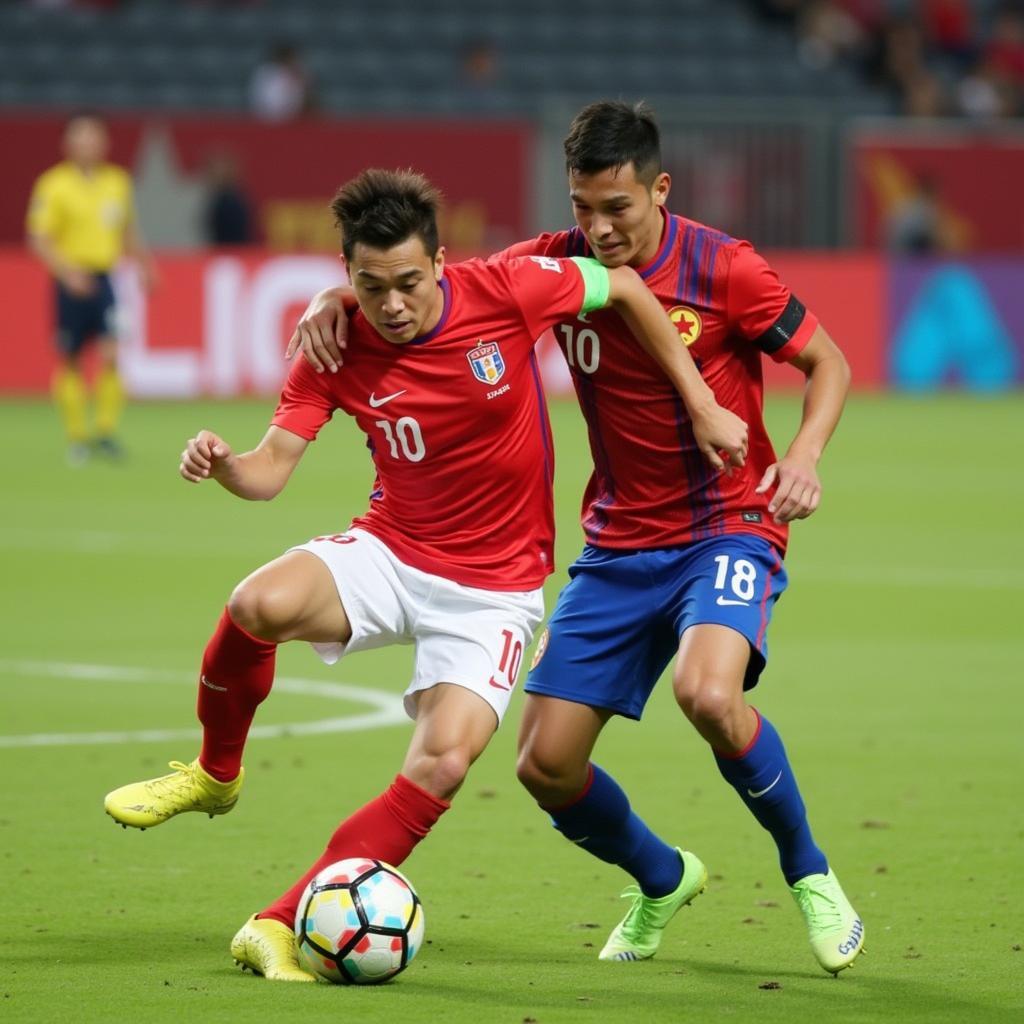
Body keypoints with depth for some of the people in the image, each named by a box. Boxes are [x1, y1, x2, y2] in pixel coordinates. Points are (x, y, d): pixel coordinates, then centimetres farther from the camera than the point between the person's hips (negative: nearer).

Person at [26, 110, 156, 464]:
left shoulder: (118, 181, 8)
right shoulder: (54, 185, -7)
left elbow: (128, 232, 23)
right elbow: (38, 238, -11)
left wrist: (143, 262, 11)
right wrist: (67, 271, -23)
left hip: (104, 280, 3)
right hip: (72, 282, -3)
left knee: (110, 353, -13)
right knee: (69, 362, 5)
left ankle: (107, 430, -5)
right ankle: (76, 436, 18)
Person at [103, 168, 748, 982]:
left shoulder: (504, 290, -15)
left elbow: (625, 288, 0)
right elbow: (272, 469, -12)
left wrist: (701, 406, 1)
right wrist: (224, 465, -36)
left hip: (494, 590, -1)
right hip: (390, 553, 1)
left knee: (444, 761, -22)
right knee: (260, 604, -31)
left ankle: (282, 927, -11)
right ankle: (216, 774, -2)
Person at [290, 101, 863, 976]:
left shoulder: (722, 269, -13)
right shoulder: (560, 265, -4)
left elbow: (827, 362, -2)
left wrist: (805, 455, -21)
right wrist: (337, 299, -15)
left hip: (728, 527, -5)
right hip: (618, 546, 5)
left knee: (709, 692, -34)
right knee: (546, 764, -3)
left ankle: (810, 876, -9)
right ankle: (663, 881, 29)